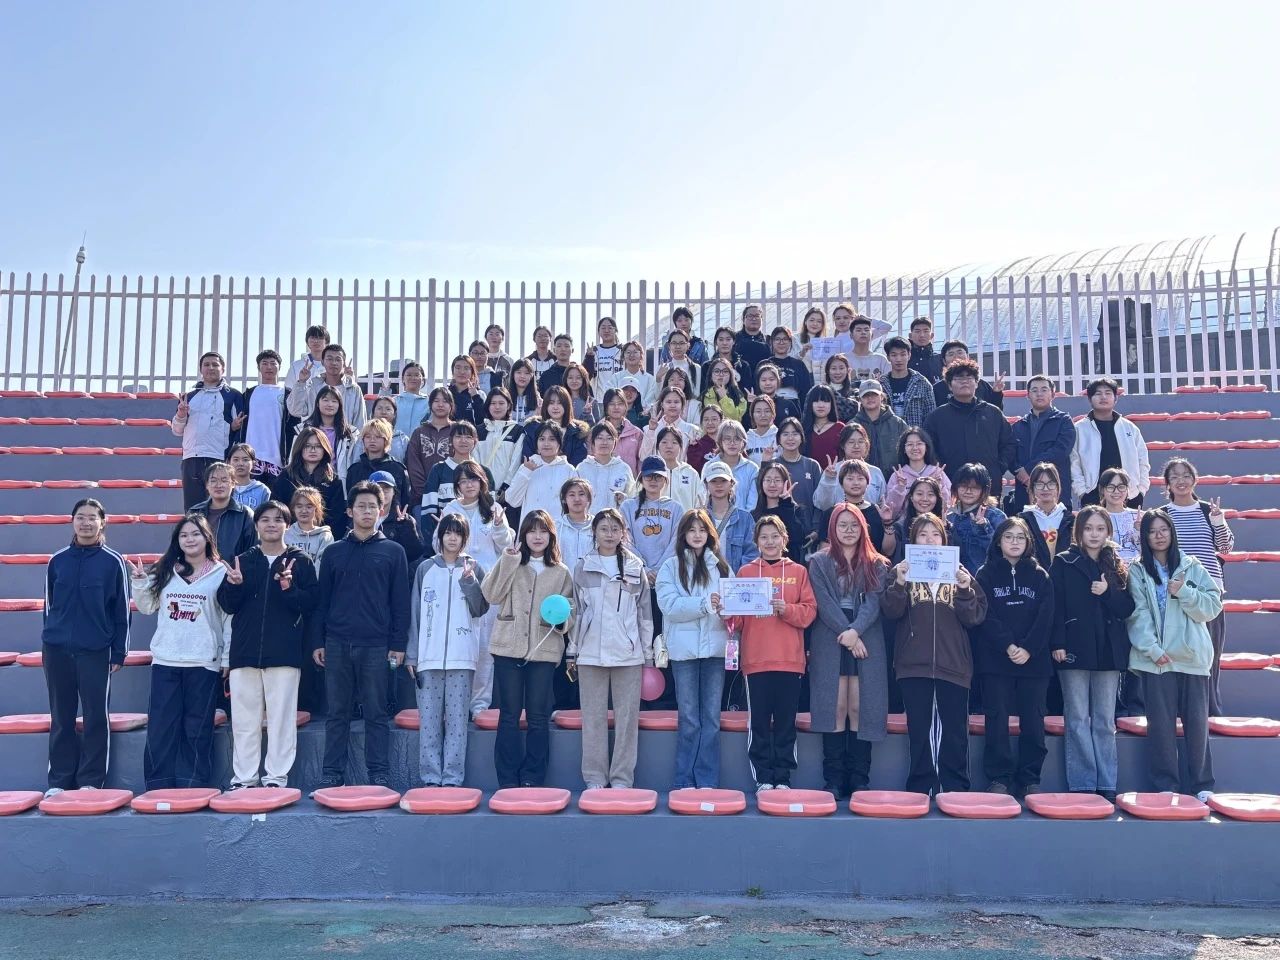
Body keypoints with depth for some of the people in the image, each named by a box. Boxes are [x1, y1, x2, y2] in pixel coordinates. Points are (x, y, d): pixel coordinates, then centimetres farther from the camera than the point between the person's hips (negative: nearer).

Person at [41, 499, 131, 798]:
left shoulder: (113, 562, -2)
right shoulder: (58, 561, 6)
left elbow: (121, 611, 0)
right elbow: (49, 606, 13)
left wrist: (119, 653, -3)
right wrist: (47, 642, 10)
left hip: (95, 651, -3)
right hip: (57, 650, 3)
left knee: (96, 717, 2)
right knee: (61, 719, 9)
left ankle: (91, 780, 10)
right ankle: (60, 780, 17)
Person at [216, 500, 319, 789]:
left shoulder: (300, 562, 5)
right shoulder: (242, 561, 12)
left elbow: (312, 603, -2)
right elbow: (227, 606, 8)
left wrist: (289, 589, -17)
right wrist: (234, 585, -11)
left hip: (285, 653, -2)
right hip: (245, 651, 2)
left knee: (281, 717, 0)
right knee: (244, 718, 5)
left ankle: (276, 778, 6)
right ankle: (243, 778, 13)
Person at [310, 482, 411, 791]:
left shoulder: (393, 551, 5)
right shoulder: (334, 552, 10)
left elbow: (400, 602, 2)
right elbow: (322, 600, 11)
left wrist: (398, 644, -4)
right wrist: (318, 642, 5)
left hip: (376, 646, -2)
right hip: (337, 645, 2)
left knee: (376, 713, 2)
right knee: (337, 713, 7)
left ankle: (379, 774, 8)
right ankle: (332, 774, 13)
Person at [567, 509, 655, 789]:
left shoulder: (635, 567, 7)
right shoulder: (583, 567, 7)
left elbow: (645, 612, 9)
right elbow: (575, 611, 9)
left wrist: (648, 653, 7)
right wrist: (571, 651, 7)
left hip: (628, 653, 0)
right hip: (591, 652, 0)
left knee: (627, 716, 2)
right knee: (593, 717, 4)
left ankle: (622, 778, 9)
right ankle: (595, 778, 12)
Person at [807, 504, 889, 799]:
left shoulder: (875, 565, 12)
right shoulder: (819, 562, 9)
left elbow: (874, 602, -1)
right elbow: (824, 603, -2)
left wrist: (855, 631, -17)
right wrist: (845, 635, -13)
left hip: (866, 645, 1)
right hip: (829, 644, -1)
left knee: (860, 710, -2)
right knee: (835, 709, -4)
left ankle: (859, 781, 3)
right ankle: (833, 782, -1)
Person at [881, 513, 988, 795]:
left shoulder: (959, 573, 9)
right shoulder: (904, 571, 7)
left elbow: (975, 617, 2)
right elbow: (891, 611, -5)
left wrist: (965, 589, -15)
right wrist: (899, 583, -21)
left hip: (953, 664, 1)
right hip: (914, 664, 0)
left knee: (955, 730, 4)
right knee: (918, 729, 5)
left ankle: (955, 790, 13)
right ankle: (919, 788, 13)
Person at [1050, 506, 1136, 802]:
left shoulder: (1117, 566, 12)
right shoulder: (1063, 563, 3)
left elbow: (1128, 608, 7)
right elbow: (1055, 605, -3)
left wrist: (1108, 592, -11)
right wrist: (1058, 643, -12)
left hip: (1109, 650, 3)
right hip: (1075, 649, -3)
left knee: (1105, 721, 6)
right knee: (1078, 720, -1)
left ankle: (1106, 785, 10)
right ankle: (1081, 785, 1)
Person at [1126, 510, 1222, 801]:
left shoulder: (1192, 567, 10)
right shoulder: (1137, 572, 5)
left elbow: (1213, 605, 4)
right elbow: (1139, 614, -4)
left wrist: (1184, 592, -11)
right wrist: (1152, 649, -14)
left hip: (1192, 655, 1)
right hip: (1156, 657, -1)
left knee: (1197, 720, 3)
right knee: (1161, 722, 0)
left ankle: (1202, 785, 13)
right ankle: (1166, 785, 7)